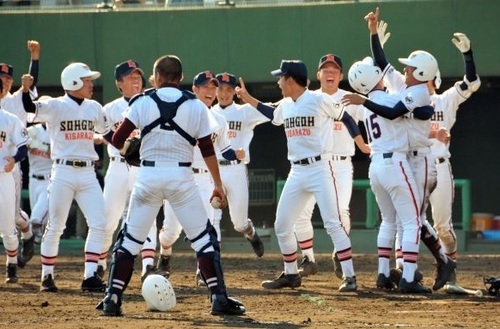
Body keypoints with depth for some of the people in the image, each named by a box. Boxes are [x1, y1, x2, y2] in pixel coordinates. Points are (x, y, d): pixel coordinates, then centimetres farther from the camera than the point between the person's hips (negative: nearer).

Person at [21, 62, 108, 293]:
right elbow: (31, 108, -24)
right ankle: (46, 276, 13)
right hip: (63, 172, -4)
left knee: (98, 223, -5)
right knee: (55, 226, 1)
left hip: (88, 173, 4)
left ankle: (90, 276, -1)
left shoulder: (94, 108, 8)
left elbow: (106, 133, 21)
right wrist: (26, 89, -43)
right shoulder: (55, 106, -7)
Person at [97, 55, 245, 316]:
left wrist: (128, 149, 19)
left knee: (130, 238, 9)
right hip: (181, 176, 0)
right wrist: (218, 184, 11)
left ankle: (113, 298, 3)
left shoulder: (143, 102, 0)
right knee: (204, 237, 5)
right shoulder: (196, 107, 1)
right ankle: (219, 298, -3)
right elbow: (207, 149, 3)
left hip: (149, 175, 0)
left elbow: (117, 140, -4)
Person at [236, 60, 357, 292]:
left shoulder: (320, 101, -10)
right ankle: (291, 274, 23)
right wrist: (248, 99, 31)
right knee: (281, 225, 9)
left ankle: (349, 276, -12)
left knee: (332, 223, -14)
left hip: (320, 168, -8)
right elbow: (273, 116, 32)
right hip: (296, 172, 8)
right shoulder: (285, 105, 11)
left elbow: (344, 117, -1)